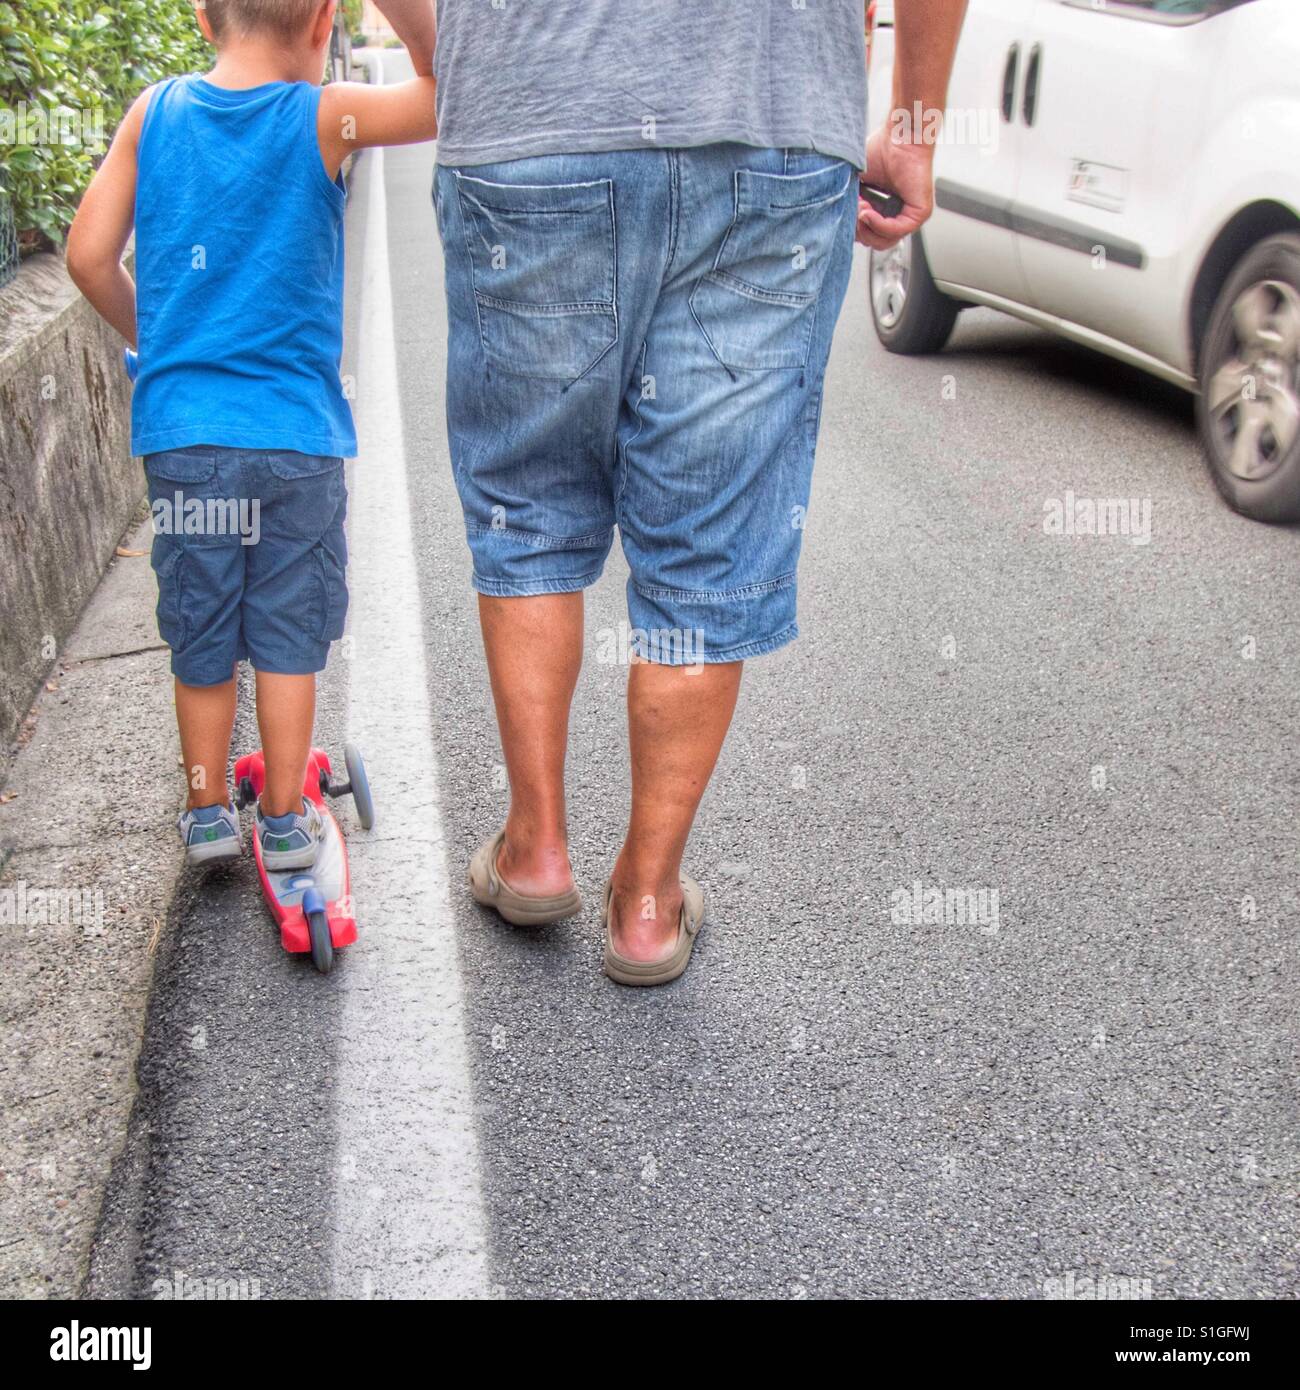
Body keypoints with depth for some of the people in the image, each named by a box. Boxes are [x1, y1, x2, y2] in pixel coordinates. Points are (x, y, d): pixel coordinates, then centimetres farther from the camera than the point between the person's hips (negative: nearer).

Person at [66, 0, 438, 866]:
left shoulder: (154, 113, 3)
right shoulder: (325, 118, -7)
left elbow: (89, 257, 3)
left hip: (178, 429, 3)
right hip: (295, 432, -2)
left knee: (201, 639, 14)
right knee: (289, 635, 10)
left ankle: (208, 813, 26)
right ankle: (285, 819, 19)